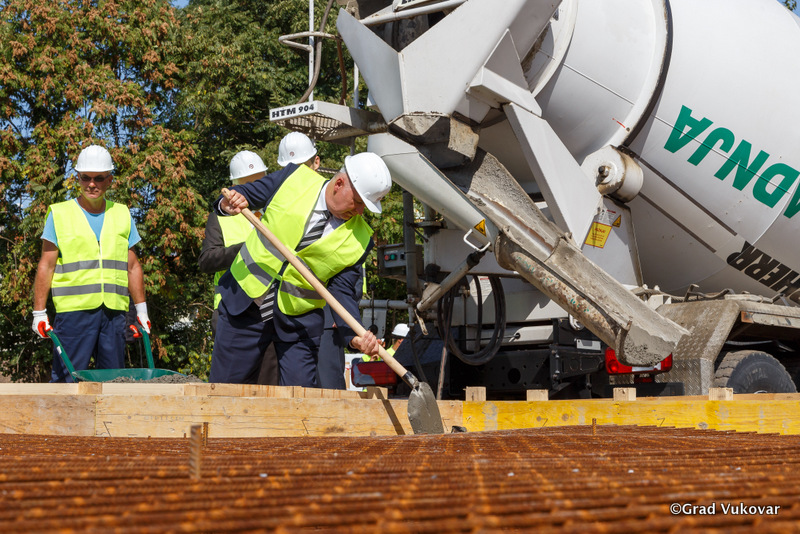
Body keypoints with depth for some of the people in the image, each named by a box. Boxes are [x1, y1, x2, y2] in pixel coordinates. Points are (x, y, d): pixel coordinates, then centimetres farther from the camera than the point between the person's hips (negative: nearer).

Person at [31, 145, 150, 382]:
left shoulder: (122, 215, 14)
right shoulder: (59, 214, 6)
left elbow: (132, 267, 18)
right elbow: (46, 266, 4)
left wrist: (141, 310, 14)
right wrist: (39, 312, -1)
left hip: (114, 311, 3)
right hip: (73, 310, -3)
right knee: (67, 380, -6)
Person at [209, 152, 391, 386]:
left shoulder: (360, 239, -7)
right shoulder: (293, 178, -7)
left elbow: (341, 291, -7)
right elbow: (243, 193, 5)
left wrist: (355, 334, -24)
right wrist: (228, 203, -19)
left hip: (300, 322, 0)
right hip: (245, 305, 0)